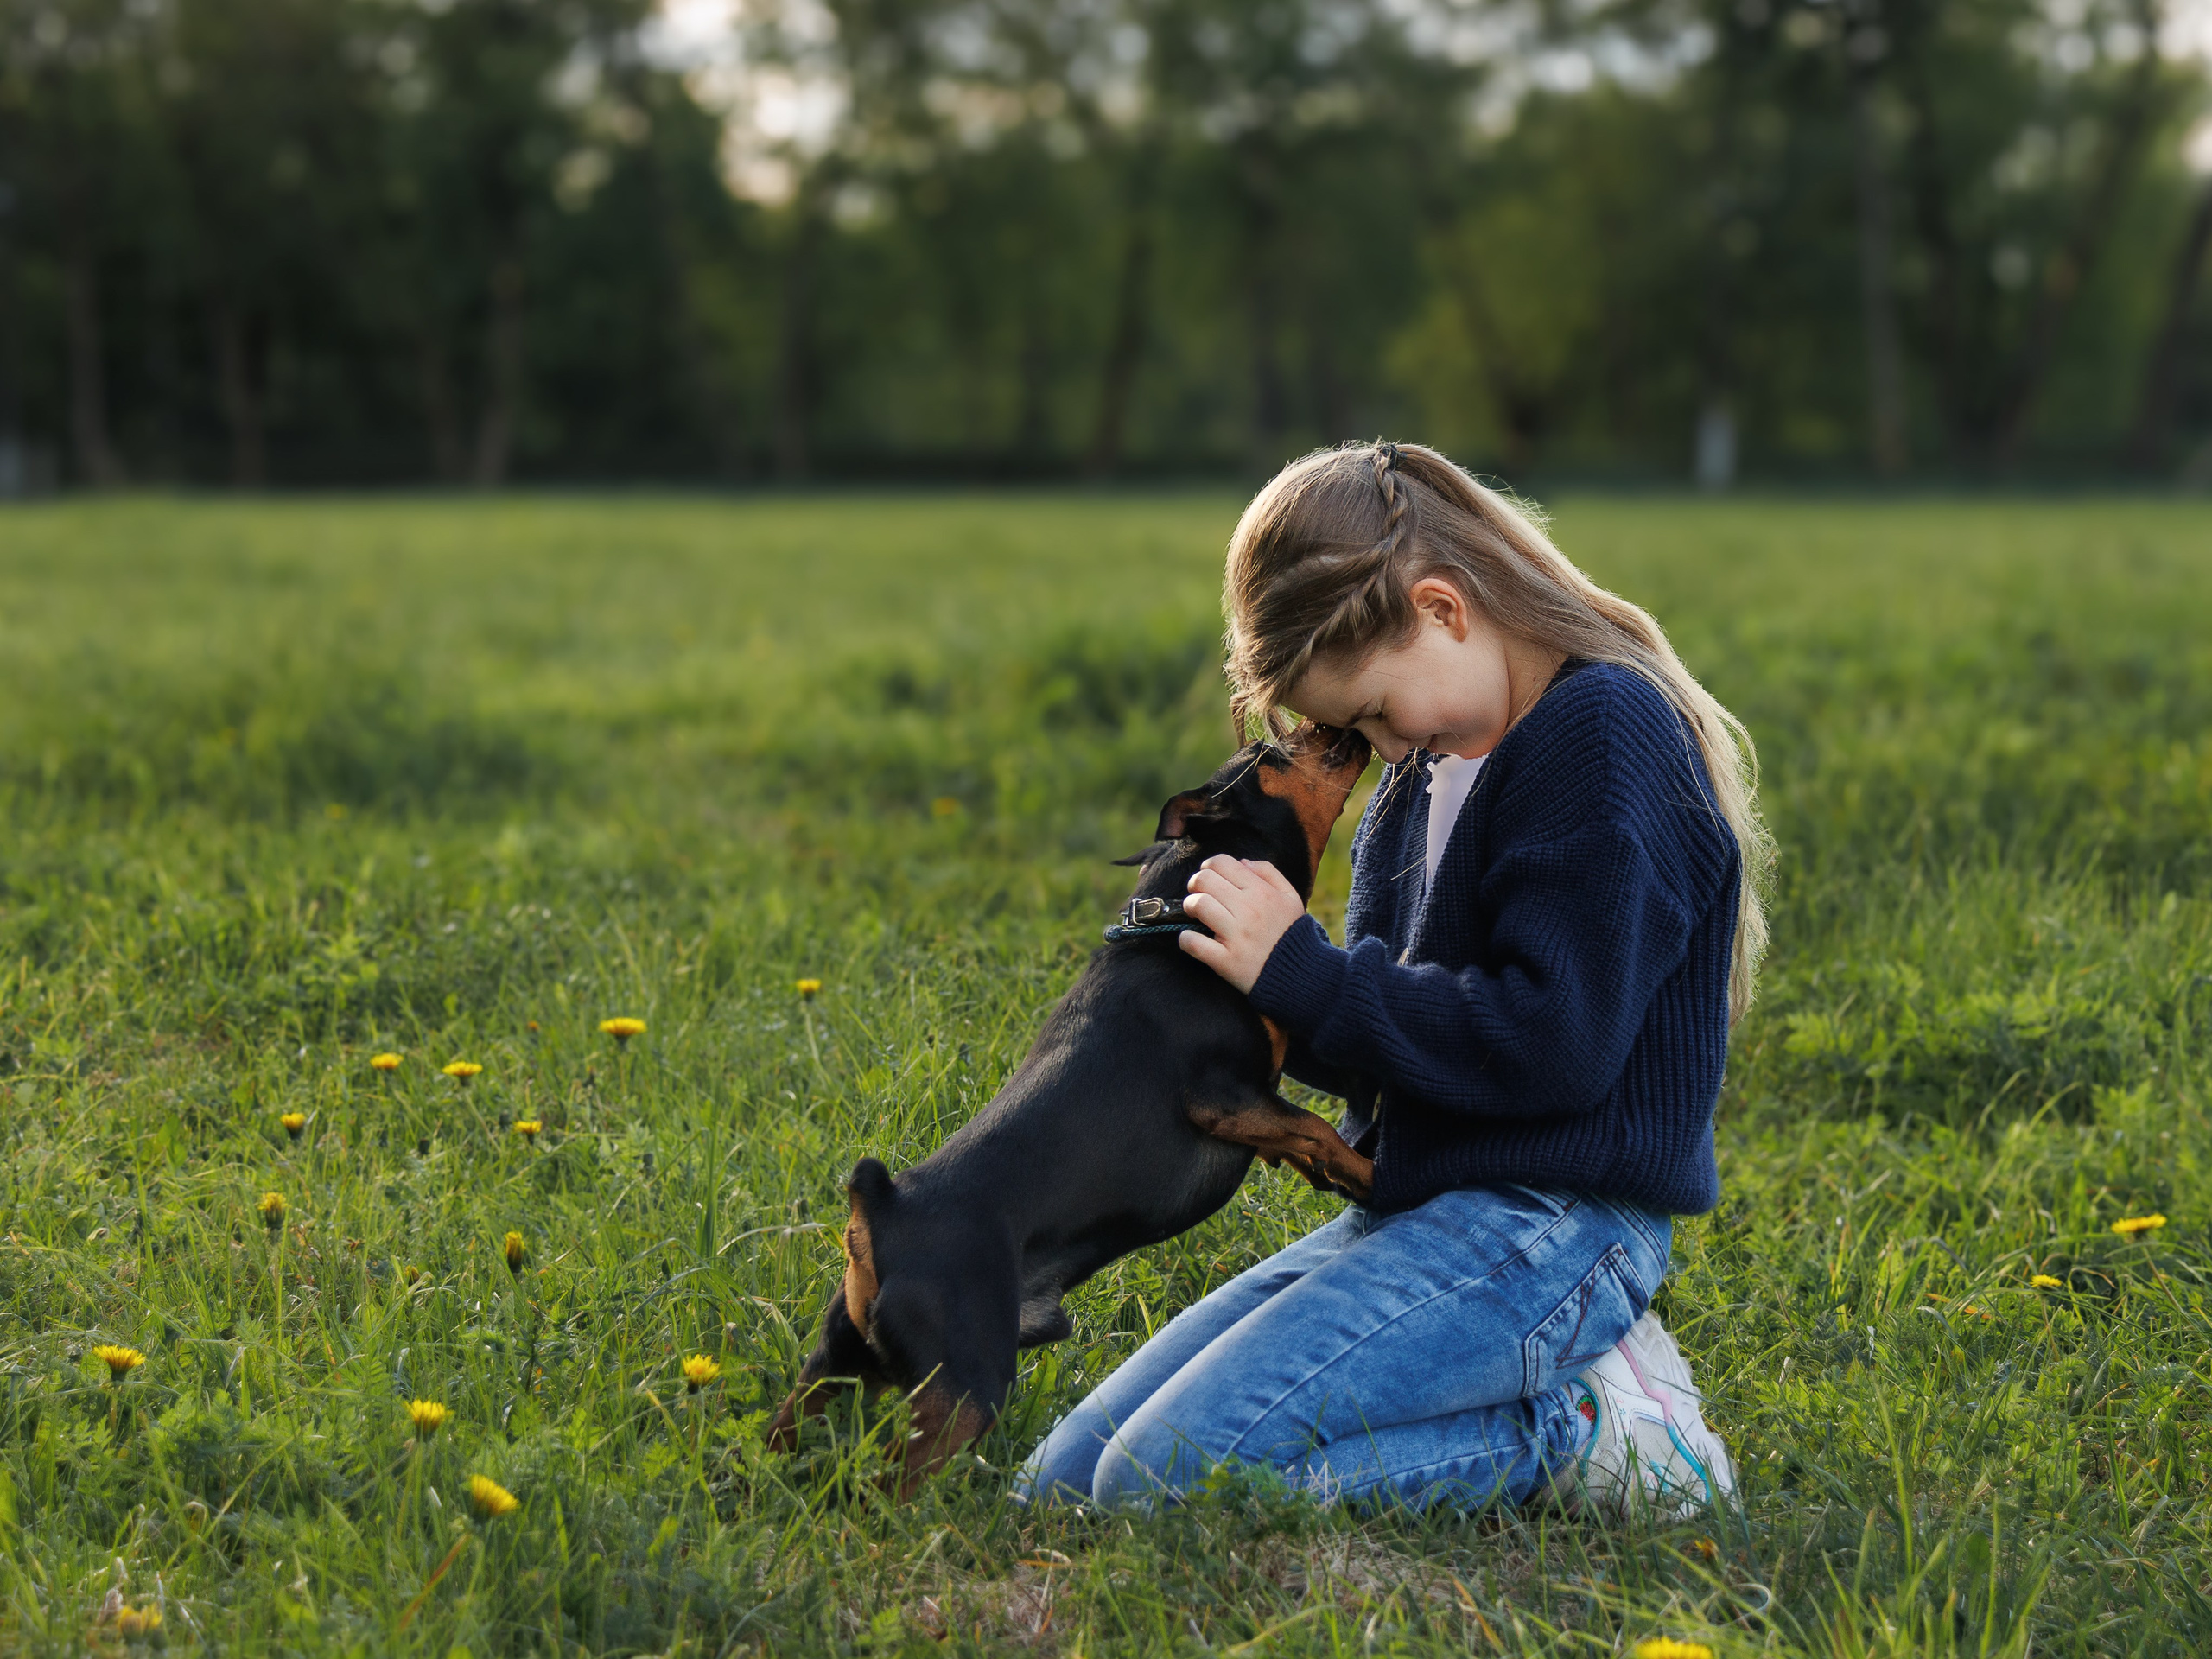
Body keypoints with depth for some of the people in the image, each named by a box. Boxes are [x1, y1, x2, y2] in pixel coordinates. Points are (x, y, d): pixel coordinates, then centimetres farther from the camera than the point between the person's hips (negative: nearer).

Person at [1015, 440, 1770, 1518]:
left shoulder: (1605, 734, -13)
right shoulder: (1434, 763, 15)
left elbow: (1552, 1043, -21)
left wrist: (1301, 976, -15)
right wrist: (1285, 1001, -2)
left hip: (1545, 1226, -10)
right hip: (1417, 1213, 10)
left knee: (1163, 1481, -22)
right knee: (1063, 1484, 3)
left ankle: (1578, 1431, -9)